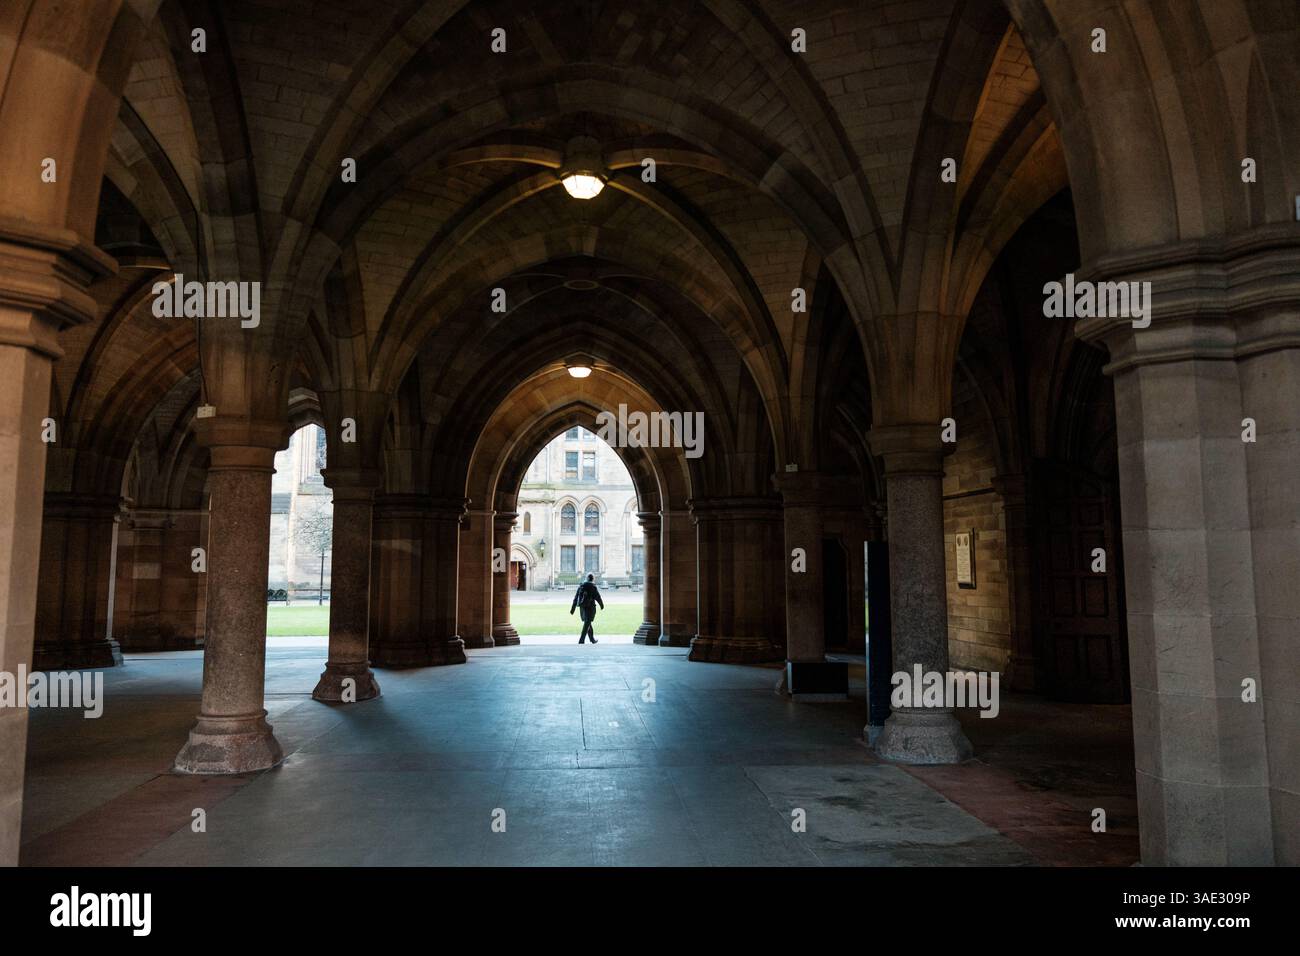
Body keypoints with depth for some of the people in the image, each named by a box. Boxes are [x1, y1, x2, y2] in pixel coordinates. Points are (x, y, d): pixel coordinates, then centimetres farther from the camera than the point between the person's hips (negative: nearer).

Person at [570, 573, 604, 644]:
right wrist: (602, 605, 8)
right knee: (587, 623, -4)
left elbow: (576, 597, 8)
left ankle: (592, 639, 27)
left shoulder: (581, 586, 9)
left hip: (582, 606, 6)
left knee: (587, 623, 17)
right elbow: (597, 597, -9)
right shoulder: (593, 586, -8)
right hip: (590, 606, -6)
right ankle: (581, 640, -12)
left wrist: (572, 608, 10)